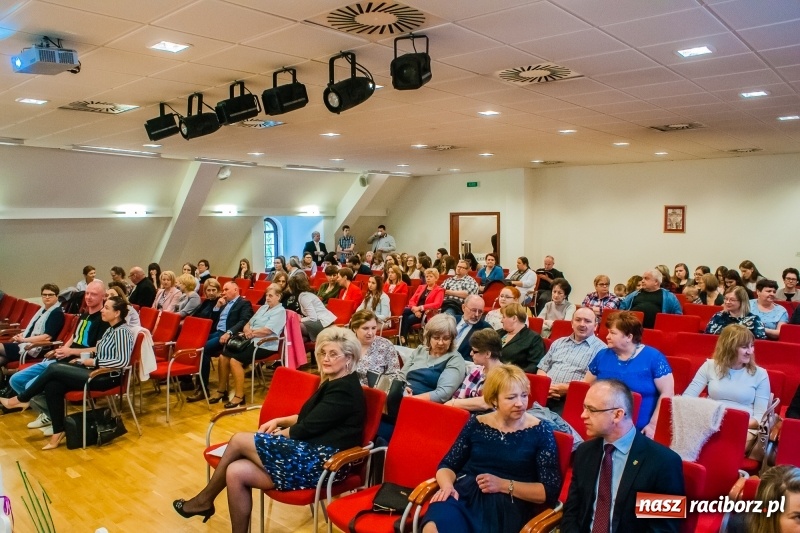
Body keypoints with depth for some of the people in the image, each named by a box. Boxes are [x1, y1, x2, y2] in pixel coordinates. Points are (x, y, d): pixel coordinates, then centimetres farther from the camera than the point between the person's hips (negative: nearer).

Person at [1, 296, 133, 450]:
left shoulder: (122, 331, -17)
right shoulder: (111, 329, 13)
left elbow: (122, 361, -25)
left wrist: (93, 362, -17)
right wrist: (85, 358, 4)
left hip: (107, 377, -9)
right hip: (97, 371, 9)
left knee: (53, 369, -11)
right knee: (52, 385, -10)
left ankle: (20, 399, 11)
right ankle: (58, 431, -2)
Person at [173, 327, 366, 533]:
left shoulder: (345, 390, -16)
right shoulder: (333, 382, 15)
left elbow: (307, 428, -16)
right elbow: (308, 418, 25)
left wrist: (277, 434, 0)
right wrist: (279, 421, 10)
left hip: (321, 463, -9)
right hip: (312, 455, 9)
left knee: (238, 440, -4)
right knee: (236, 473, -6)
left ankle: (204, 500, 16)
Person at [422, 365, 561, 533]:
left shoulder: (540, 432, 1)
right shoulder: (476, 424, 11)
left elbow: (551, 492, -2)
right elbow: (447, 465, 14)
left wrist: (503, 485, -13)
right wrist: (447, 486, -9)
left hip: (507, 506, -3)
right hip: (464, 494, 3)